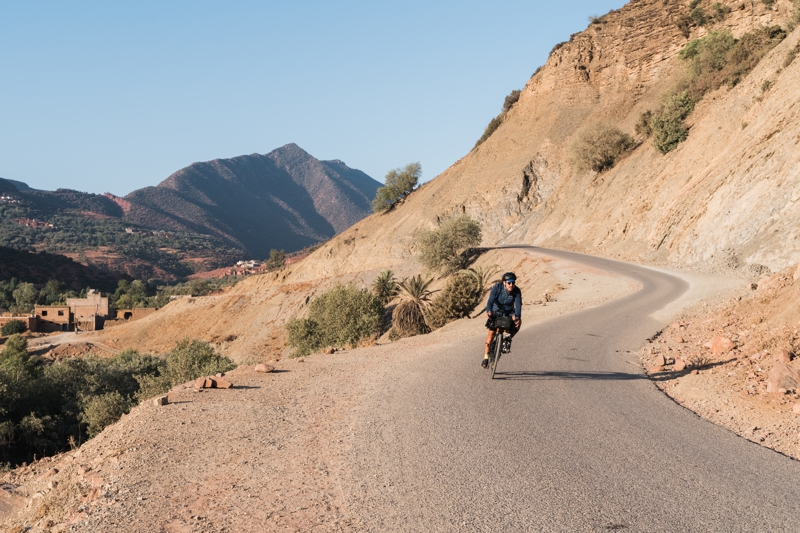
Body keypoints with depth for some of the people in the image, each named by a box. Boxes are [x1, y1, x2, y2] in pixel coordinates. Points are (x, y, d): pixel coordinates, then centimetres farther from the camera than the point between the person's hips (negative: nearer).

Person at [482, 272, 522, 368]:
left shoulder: (517, 291, -19)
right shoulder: (497, 288, -24)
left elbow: (518, 305, -29)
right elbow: (490, 301, -34)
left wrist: (517, 317, -48)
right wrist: (488, 311, -54)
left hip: (509, 313, 1)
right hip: (496, 311, -1)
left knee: (518, 321, -28)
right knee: (491, 333, -12)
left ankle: (508, 340, -6)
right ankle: (486, 357, -3)